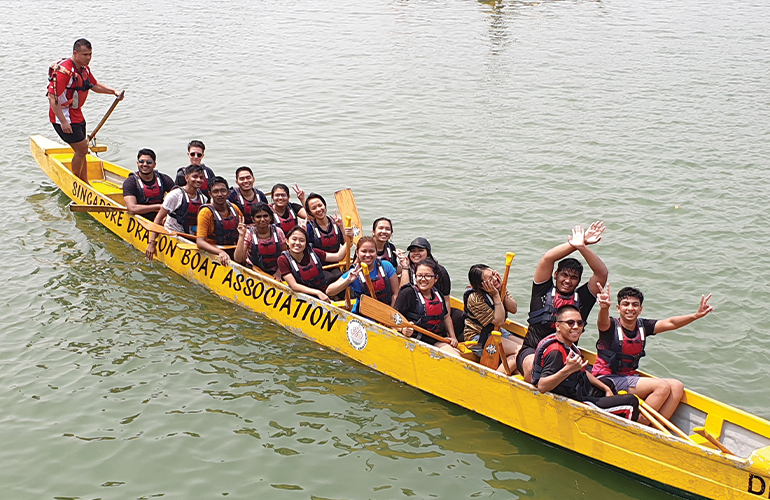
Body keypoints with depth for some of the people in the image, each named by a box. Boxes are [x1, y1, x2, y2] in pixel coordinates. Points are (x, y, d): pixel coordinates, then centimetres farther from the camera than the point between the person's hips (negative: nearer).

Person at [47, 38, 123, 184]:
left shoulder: (84, 69, 5)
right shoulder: (64, 70, -24)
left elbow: (94, 85, 24)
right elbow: (52, 97, -26)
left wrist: (114, 92, 9)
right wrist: (63, 122, -29)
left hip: (77, 114, 9)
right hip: (62, 116, -9)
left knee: (81, 150, 14)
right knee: (82, 149, -9)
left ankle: (85, 183, 24)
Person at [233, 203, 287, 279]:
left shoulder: (278, 232, -3)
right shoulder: (248, 233, -9)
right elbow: (238, 259, -20)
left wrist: (279, 272, -6)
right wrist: (241, 236, -25)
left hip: (274, 273, 2)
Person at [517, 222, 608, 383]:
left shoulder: (582, 298, 13)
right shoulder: (543, 291, 9)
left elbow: (602, 273, 2)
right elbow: (547, 259, -4)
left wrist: (582, 247, -8)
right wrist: (573, 245, -8)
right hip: (532, 351, -2)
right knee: (533, 367, -36)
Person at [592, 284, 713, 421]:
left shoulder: (643, 326, 6)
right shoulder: (611, 326, -13)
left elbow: (670, 323, -1)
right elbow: (603, 323, -36)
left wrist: (696, 315, -17)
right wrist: (604, 308, -60)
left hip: (629, 377, 8)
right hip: (607, 379, -8)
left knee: (677, 387, -6)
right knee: (663, 387, -22)